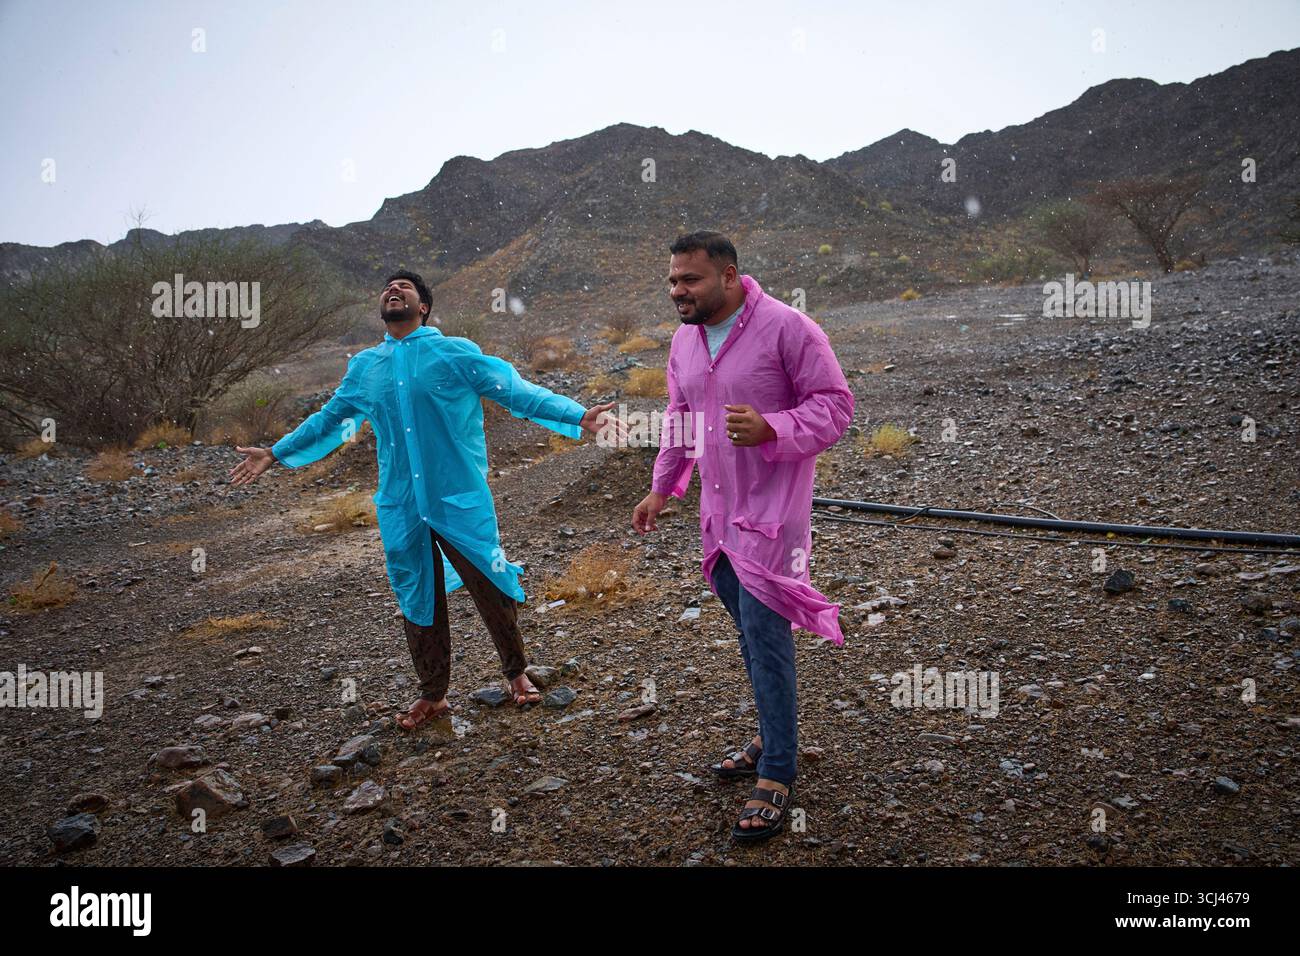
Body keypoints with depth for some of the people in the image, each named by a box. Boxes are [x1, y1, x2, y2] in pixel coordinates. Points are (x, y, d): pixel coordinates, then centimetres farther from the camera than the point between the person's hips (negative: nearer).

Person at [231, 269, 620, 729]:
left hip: (461, 502, -4)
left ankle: (517, 673, 26)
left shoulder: (456, 353, -3)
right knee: (418, 602, 12)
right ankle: (432, 695, 28)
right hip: (401, 507, 4)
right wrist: (277, 453, 28)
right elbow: (330, 418, 24)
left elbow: (517, 391, -8)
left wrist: (578, 415, -19)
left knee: (492, 589, 3)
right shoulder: (364, 366, 10)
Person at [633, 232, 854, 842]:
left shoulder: (786, 327, -14)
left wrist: (771, 429, -28)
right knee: (751, 630, 16)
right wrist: (661, 489, 22)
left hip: (771, 510, -7)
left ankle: (776, 776, 2)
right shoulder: (684, 340, 8)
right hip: (719, 511, 7)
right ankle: (774, 738, 33)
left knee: (764, 633, -8)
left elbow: (835, 404, -13)